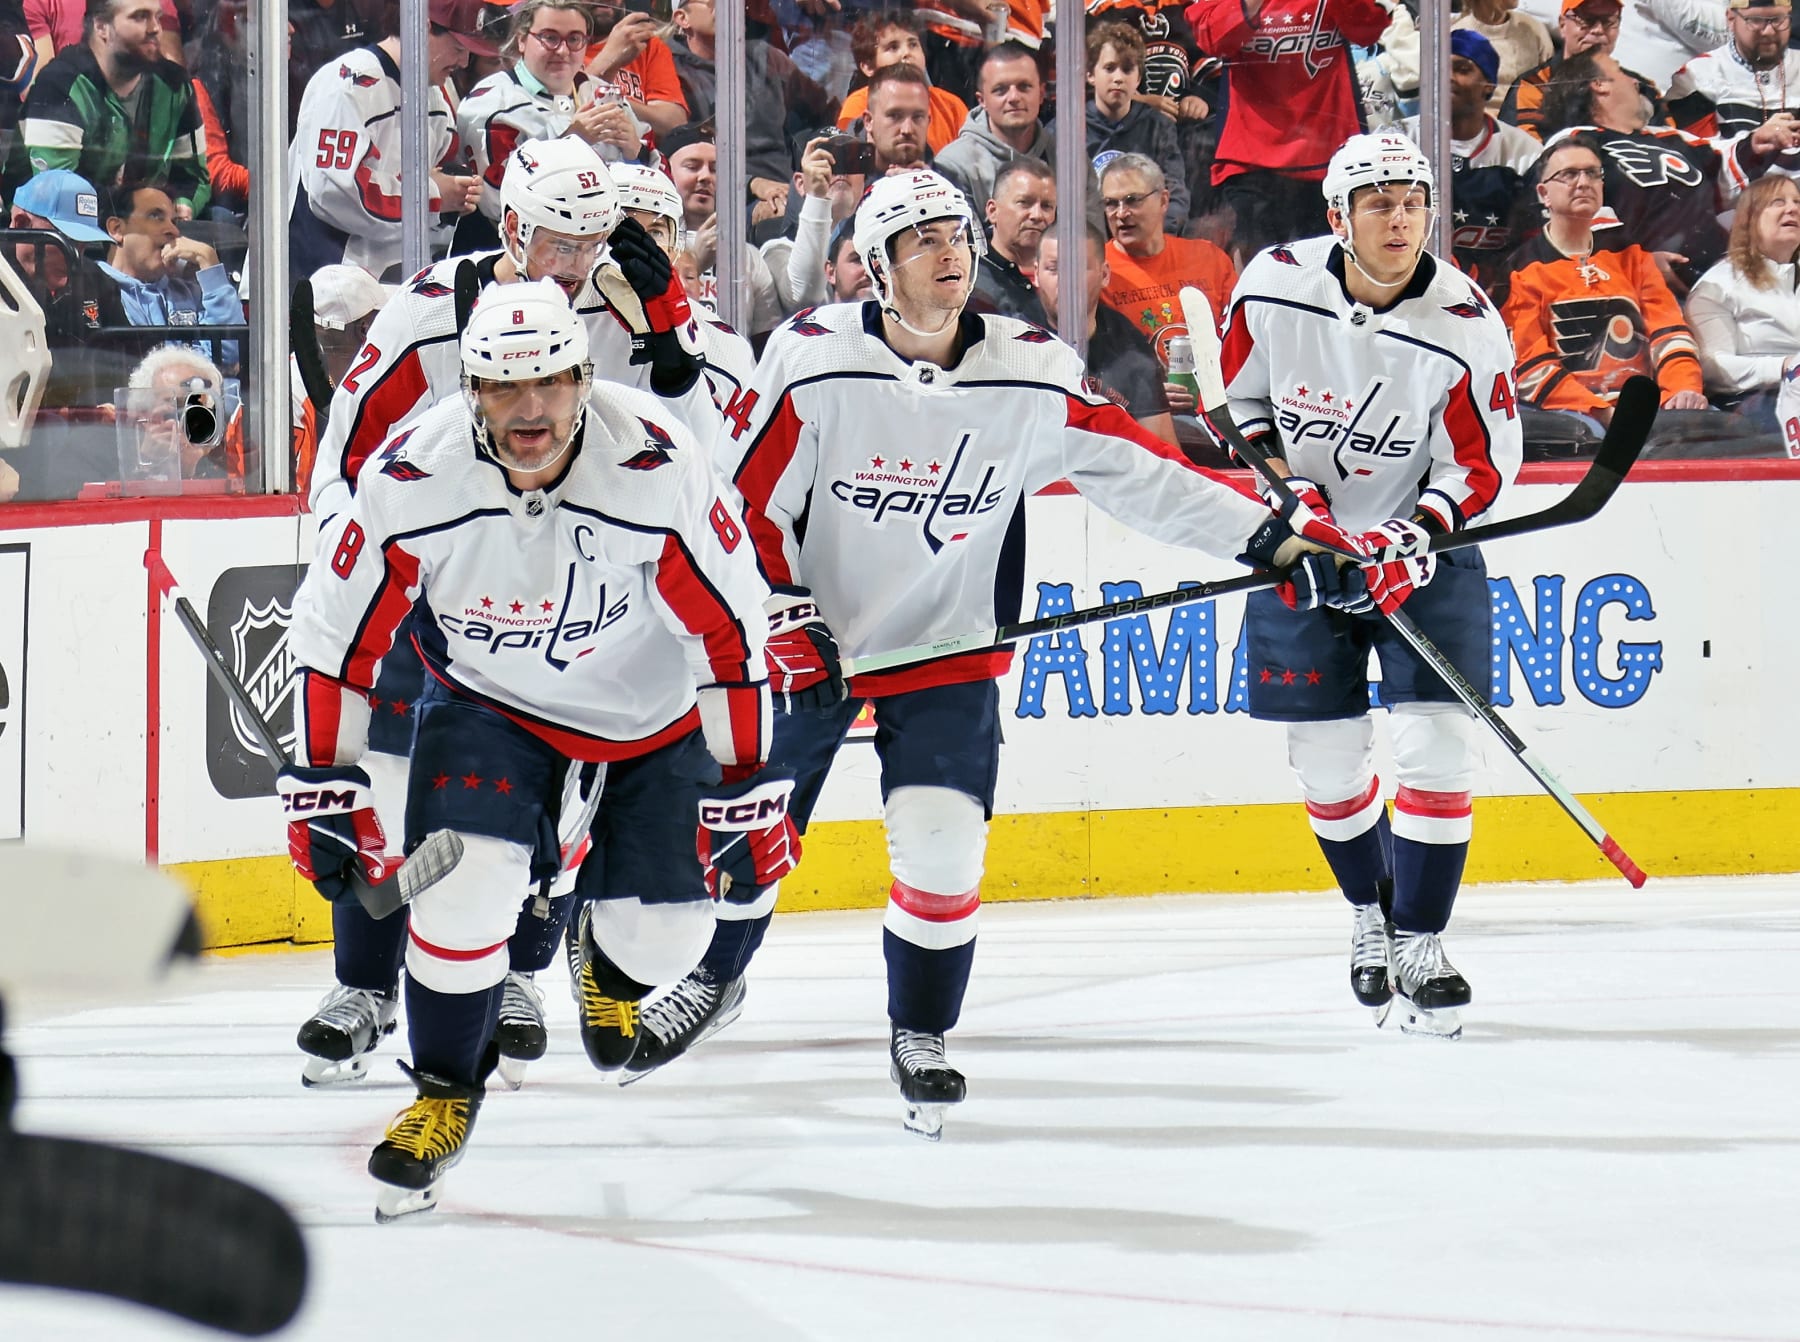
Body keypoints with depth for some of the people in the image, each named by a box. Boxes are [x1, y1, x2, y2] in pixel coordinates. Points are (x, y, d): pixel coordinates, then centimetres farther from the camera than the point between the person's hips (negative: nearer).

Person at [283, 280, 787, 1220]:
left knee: (663, 936, -3)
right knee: (465, 880, -22)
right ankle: (444, 1095, 3)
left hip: (650, 709, 0)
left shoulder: (659, 470, -29)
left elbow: (732, 631, -18)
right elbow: (335, 633, -11)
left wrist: (748, 792, -13)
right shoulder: (411, 480, -25)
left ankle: (609, 961, 38)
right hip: (487, 702, 0)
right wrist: (321, 789, -9)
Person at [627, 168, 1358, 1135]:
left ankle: (921, 1035, 12)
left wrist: (1269, 536, -6)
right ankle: (711, 980, 38)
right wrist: (787, 618, -15)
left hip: (949, 649, 1)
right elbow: (749, 500, -9)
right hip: (813, 642, 0)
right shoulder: (811, 363, -15)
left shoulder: (1032, 375, -10)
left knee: (942, 846, -11)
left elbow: (1134, 467, -3)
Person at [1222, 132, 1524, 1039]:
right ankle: (1371, 913, 30)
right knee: (1326, 753, 5)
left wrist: (1415, 538, -26)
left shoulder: (1465, 326, -19)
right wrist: (1282, 481, -9)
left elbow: (1483, 462, -12)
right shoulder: (1274, 286, -13)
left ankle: (1418, 942, 2)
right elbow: (1239, 394, 4)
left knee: (1436, 744, -11)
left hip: (1425, 545, -2)